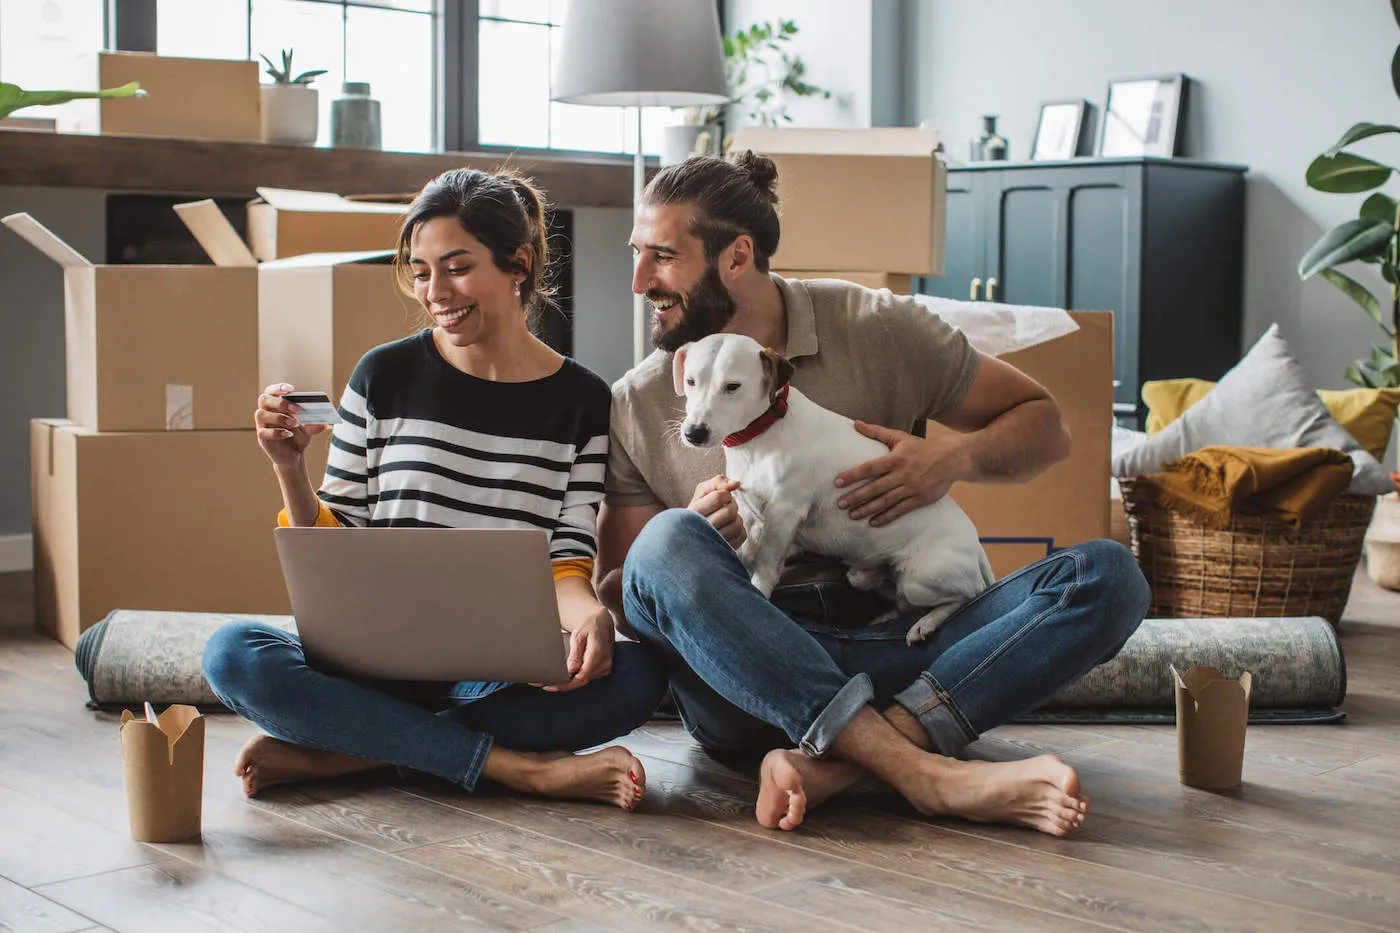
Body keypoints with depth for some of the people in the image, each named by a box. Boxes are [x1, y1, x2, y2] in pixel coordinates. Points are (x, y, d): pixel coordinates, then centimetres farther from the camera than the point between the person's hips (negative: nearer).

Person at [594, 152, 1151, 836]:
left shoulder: (878, 329, 5)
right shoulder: (633, 406, 8)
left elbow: (1044, 424, 12)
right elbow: (616, 597, 9)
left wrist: (957, 458, -10)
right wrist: (700, 543, -13)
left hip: (898, 644, 1)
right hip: (746, 675, -1)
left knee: (1107, 574, -20)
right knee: (669, 541, -30)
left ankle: (831, 763, -37)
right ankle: (929, 773, -39)